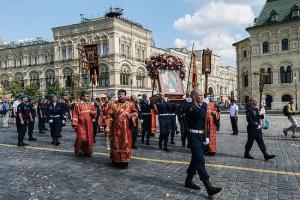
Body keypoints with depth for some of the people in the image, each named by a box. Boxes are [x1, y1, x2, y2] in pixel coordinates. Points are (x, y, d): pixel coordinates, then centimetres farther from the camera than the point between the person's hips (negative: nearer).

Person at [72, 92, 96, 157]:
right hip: (81, 124, -4)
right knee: (81, 138, -6)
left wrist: (93, 112, -8)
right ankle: (79, 151, 11)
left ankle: (87, 152, 17)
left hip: (89, 125, 4)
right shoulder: (78, 105, -2)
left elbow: (95, 112, 16)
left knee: (89, 138, 6)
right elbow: (75, 115, -4)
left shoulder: (91, 105, 11)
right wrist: (74, 124, -10)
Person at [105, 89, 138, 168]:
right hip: (116, 128, 0)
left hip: (126, 128, 1)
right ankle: (115, 160, 19)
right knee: (116, 144, 6)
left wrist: (131, 116, -9)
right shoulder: (113, 105, 2)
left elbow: (135, 113, 12)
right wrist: (108, 126, -11)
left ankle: (125, 161, 13)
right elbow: (109, 116, -2)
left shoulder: (130, 104, 5)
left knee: (126, 144, 3)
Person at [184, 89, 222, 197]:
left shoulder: (202, 106, 11)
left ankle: (189, 181, 30)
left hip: (201, 136, 8)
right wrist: (203, 106, -6)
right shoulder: (191, 107, -11)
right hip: (193, 136, -8)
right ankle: (209, 187, -11)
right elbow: (201, 115, -21)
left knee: (195, 159, 16)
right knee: (200, 160, -10)